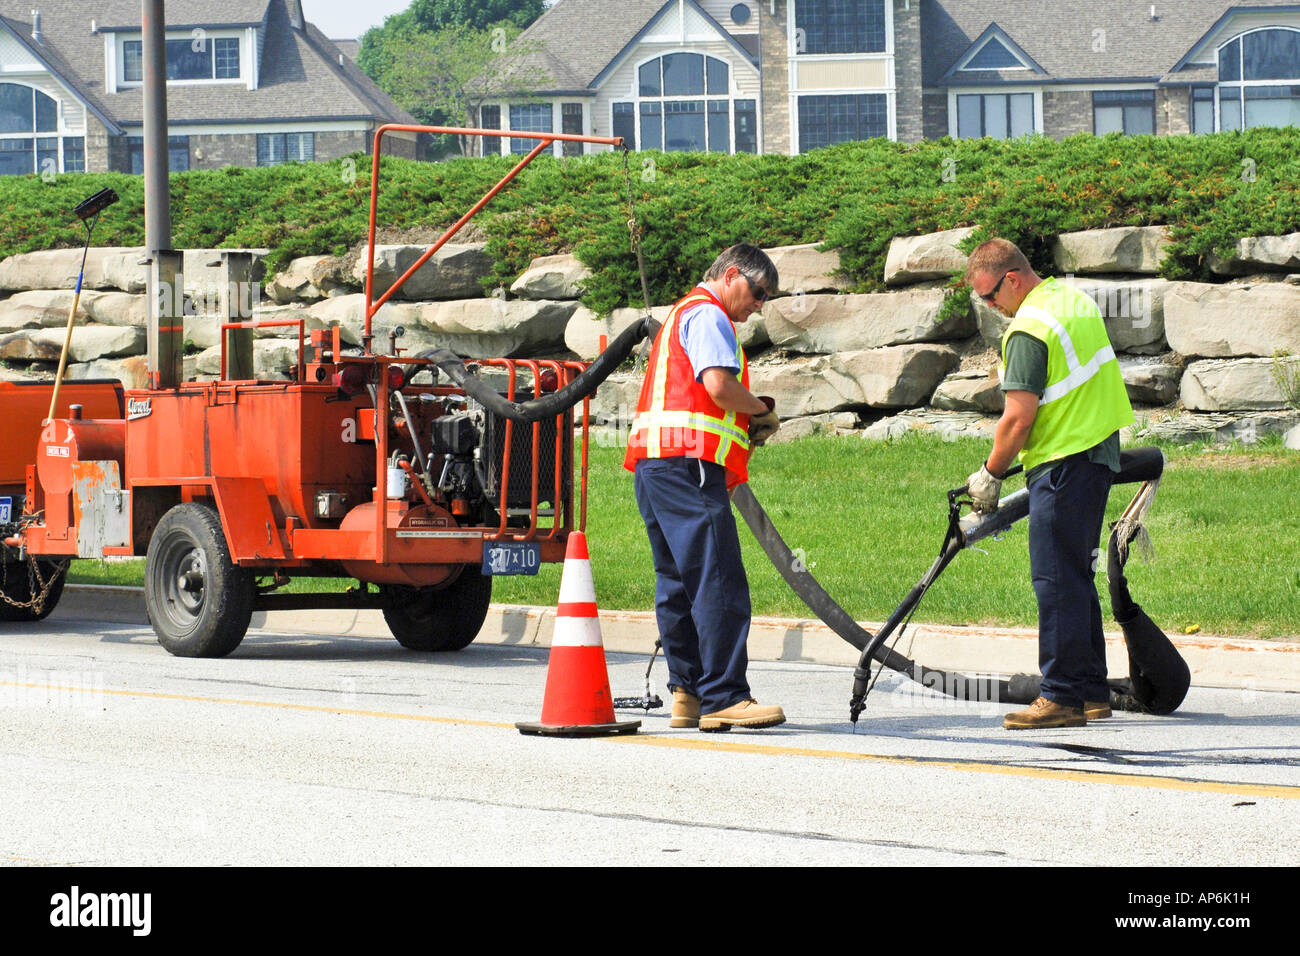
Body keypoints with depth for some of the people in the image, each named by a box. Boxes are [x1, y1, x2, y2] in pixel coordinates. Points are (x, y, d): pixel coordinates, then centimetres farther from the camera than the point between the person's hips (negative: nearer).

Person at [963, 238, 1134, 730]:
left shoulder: (1029, 329, -17)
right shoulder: (1075, 299, 12)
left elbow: (1018, 418, -20)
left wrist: (991, 474, -7)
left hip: (1064, 464, -10)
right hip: (1100, 452, 10)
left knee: (1057, 580, -7)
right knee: (1076, 578, 14)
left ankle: (1062, 696, -8)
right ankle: (1093, 692, 16)